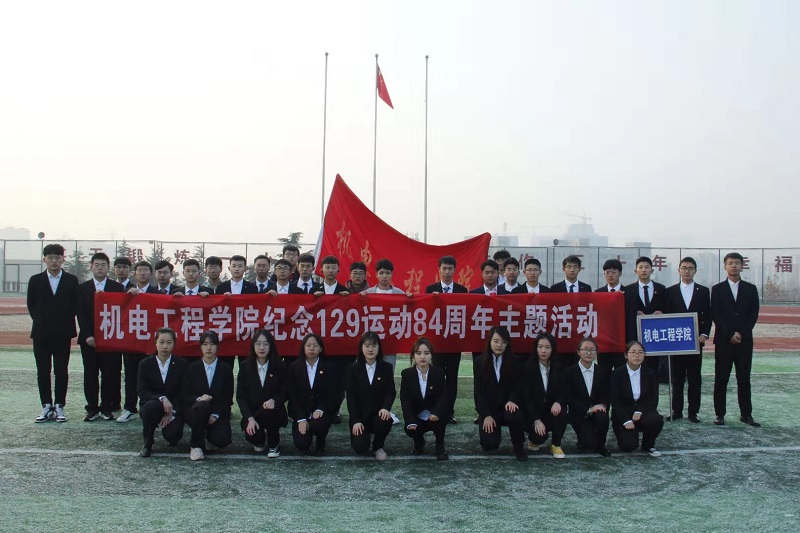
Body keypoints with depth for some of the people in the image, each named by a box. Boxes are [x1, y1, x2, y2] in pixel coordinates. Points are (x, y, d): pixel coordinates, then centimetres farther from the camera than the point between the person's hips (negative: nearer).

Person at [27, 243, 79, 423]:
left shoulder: (71, 280, 2)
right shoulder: (35, 280, 6)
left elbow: (76, 305, 4)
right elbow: (31, 305, 10)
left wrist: (66, 323, -1)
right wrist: (40, 322, 4)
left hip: (63, 333, -1)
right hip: (41, 333, 1)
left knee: (61, 372, 2)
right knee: (43, 372, 4)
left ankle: (59, 407, 9)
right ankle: (46, 407, 10)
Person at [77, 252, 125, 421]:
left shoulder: (117, 287, 6)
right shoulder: (82, 288, 9)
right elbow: (80, 314, 3)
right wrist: (87, 336, -7)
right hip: (89, 338, 1)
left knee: (110, 374, -1)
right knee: (90, 375, 3)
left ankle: (107, 408, 8)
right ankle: (92, 409, 10)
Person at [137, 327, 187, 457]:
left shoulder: (181, 365, 0)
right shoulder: (145, 364, -1)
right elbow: (142, 391, -10)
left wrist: (171, 411, -14)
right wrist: (162, 398, -27)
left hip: (173, 408, 0)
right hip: (150, 405, 0)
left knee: (172, 436, -26)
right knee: (153, 405, -37)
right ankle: (147, 444, -12)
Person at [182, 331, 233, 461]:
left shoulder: (226, 369, 4)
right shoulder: (192, 368, 4)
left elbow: (228, 397, 2)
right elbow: (185, 396, 0)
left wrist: (216, 415, -13)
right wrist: (199, 399, -23)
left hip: (219, 413, 1)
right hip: (195, 411, -1)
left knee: (222, 440, -26)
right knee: (202, 405, -37)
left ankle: (209, 432, 14)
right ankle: (196, 445, -17)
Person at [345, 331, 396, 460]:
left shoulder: (386, 368, 1)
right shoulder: (354, 369, 0)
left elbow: (390, 391, -6)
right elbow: (351, 396, -3)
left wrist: (386, 408, -28)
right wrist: (356, 421, -13)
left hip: (378, 414, 0)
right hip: (360, 416, 0)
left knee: (386, 421, -35)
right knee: (360, 447, -20)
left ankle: (378, 447, -1)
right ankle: (365, 434, 21)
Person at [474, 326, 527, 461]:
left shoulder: (514, 361, 0)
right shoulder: (481, 362, -1)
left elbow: (518, 386, -1)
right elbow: (479, 391, -3)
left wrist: (512, 400, -24)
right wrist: (486, 415, -14)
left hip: (507, 406, 0)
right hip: (488, 409, 0)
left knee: (516, 416, -37)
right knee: (489, 444, -19)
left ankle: (519, 447, -8)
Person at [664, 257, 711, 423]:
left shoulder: (703, 291, 8)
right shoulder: (670, 292, 6)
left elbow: (707, 316, 6)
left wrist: (704, 334, -7)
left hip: (695, 340, 0)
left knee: (695, 378, 3)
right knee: (677, 378, 4)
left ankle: (693, 412, 9)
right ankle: (676, 411, 10)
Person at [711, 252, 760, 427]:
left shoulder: (750, 289, 9)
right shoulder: (717, 289, 5)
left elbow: (753, 315, 4)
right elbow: (715, 315, -2)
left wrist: (741, 333, -8)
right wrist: (729, 334, -10)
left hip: (744, 341, 1)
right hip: (723, 341, -1)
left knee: (744, 379, 5)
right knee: (721, 379, 1)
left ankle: (746, 414, 11)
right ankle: (720, 414, 6)